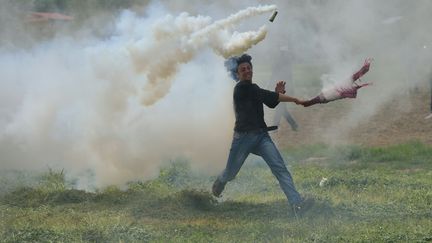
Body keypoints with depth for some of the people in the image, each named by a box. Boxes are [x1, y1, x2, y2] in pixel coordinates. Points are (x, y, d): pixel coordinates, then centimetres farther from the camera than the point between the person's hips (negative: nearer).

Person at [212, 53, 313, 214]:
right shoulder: (242, 88, -9)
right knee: (230, 173, 11)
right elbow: (267, 96, -15)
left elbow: (271, 103, 17)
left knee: (279, 167, -15)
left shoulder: (251, 89, 16)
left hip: (261, 136, 6)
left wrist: (277, 94, -4)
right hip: (243, 136, -6)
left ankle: (297, 203, -28)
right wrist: (294, 100, -13)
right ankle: (219, 183, 49)